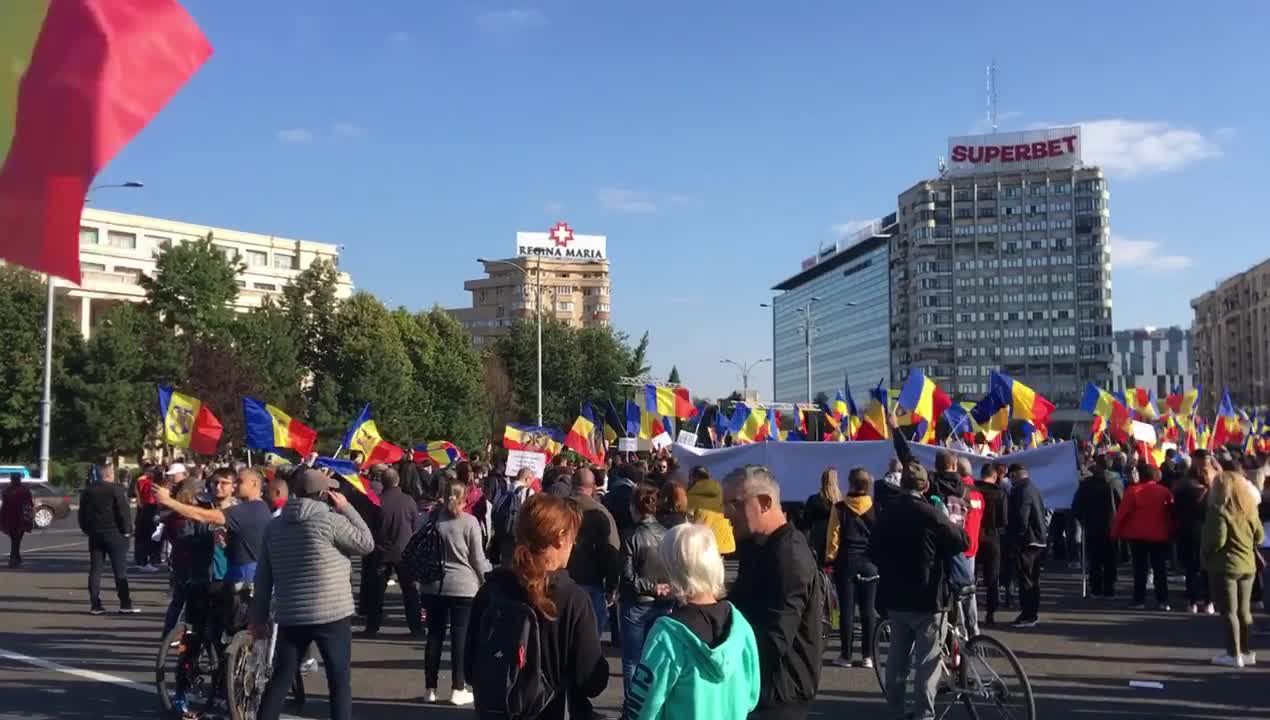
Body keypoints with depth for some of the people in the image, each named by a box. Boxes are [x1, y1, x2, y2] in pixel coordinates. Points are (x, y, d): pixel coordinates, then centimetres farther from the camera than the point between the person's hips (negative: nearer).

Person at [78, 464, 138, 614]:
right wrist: (127, 530, -4)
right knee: (120, 570, -2)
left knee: (95, 570, 7)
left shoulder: (87, 491, 9)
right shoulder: (116, 489, -11)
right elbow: (124, 512, -14)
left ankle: (95, 605, 5)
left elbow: (82, 513, 13)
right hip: (114, 534, -5)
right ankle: (125, 604, -3)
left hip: (95, 534, 5)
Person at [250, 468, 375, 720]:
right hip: (332, 614, -5)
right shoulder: (329, 520, -12)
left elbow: (263, 577, 9)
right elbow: (367, 543, -3)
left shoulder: (274, 526, 7)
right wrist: (347, 508, 0)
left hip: (290, 616, 5)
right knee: (339, 680, 5)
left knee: (280, 678, 13)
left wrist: (259, 617, 16)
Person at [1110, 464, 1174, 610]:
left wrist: (1115, 532, -1)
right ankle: (1162, 601, 5)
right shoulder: (1164, 491, 1)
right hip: (1159, 535, 2)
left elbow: (1122, 513, -9)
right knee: (1160, 569, 7)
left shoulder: (1133, 491, -8)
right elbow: (1171, 514, 5)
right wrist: (1170, 532, 14)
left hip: (1138, 535, -2)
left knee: (1139, 568, 4)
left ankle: (1139, 600, 3)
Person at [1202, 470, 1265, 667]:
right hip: (1247, 564, 7)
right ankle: (1246, 652, 20)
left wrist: (1204, 551, -6)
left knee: (1228, 611, -2)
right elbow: (1259, 536, 11)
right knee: (1244, 610, 14)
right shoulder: (1249, 508, 7)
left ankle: (1234, 654, -1)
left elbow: (1217, 539, -22)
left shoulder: (1219, 510, -15)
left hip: (1225, 565, -7)